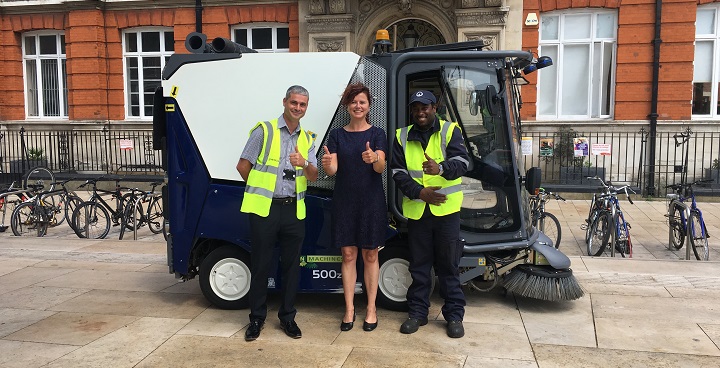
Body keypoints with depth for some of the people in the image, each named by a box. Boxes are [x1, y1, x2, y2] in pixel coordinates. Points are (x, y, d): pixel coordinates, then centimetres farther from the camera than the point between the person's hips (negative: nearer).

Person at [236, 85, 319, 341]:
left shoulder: (307, 139, 12)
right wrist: (260, 190, 8)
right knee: (261, 264, 4)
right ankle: (257, 318, 18)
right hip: (264, 208, -4)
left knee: (291, 265, 9)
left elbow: (314, 176, 3)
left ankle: (287, 317, 23)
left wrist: (304, 164, -18)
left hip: (294, 210, 4)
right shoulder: (264, 131, -2)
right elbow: (243, 166, 1)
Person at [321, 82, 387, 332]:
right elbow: (333, 169, -4)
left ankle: (371, 309, 16)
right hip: (344, 201, 2)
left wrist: (374, 159, -37)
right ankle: (349, 309, 15)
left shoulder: (377, 134, 1)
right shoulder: (337, 135, 6)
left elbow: (381, 167, -13)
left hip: (372, 201, -2)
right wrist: (327, 165, -28)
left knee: (370, 255, 5)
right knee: (348, 254, 5)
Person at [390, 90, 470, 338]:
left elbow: (462, 161, -13)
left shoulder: (450, 131, 1)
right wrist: (420, 192, -10)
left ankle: (454, 315, 16)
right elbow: (398, 172, 4)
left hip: (446, 209, -2)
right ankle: (417, 313, 23)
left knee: (448, 264, 4)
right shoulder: (402, 137, 9)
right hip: (416, 210, 3)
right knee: (419, 264, 11)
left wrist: (441, 168, -35)